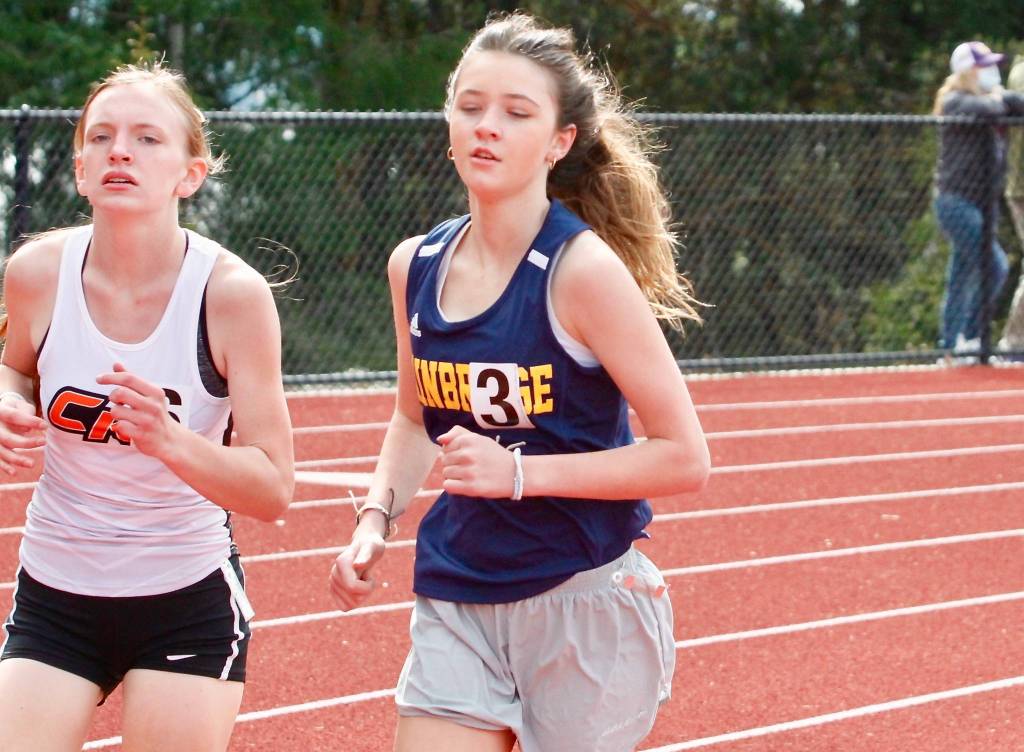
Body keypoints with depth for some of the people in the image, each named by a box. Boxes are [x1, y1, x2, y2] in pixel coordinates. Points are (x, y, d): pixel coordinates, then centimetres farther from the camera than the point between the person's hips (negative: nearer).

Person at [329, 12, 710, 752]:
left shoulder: (582, 270, -15)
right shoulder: (415, 266, 2)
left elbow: (683, 457, -15)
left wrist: (520, 473, -22)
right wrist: (376, 518, 3)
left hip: (581, 600, -5)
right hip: (456, 600, 5)